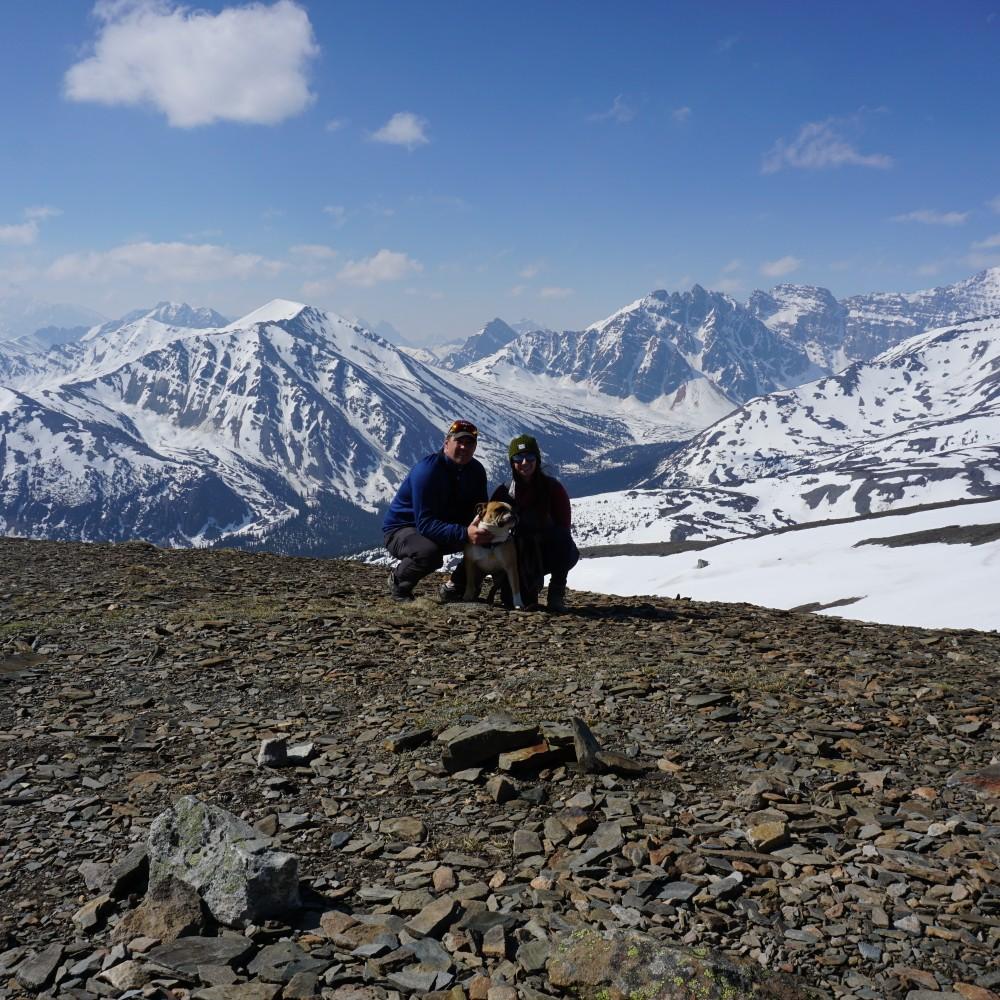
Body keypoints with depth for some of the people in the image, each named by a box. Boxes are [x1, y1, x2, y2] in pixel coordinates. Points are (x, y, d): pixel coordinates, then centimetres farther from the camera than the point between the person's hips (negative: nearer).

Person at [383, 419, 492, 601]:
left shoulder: (476, 471, -4)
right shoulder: (427, 470, -26)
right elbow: (425, 524, -34)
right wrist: (464, 533, -47)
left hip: (445, 528, 7)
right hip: (402, 529, -6)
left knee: (488, 540, -13)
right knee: (429, 552, -39)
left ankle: (456, 587, 7)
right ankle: (398, 581, -5)